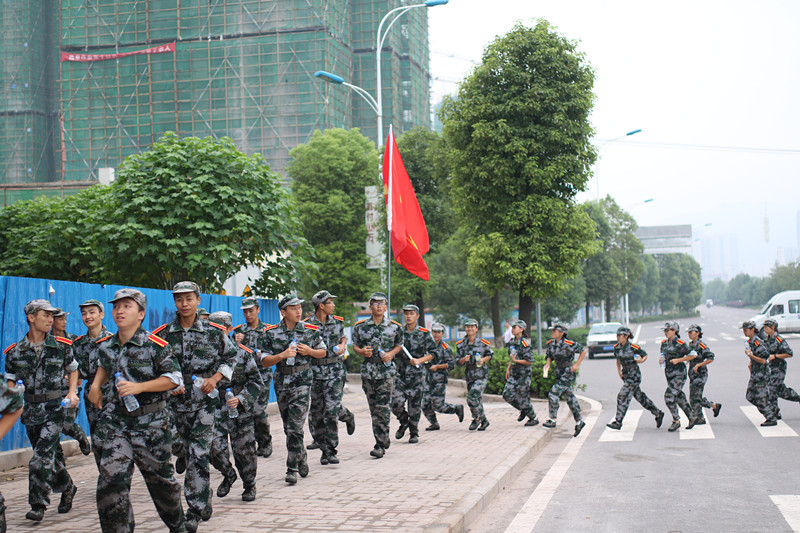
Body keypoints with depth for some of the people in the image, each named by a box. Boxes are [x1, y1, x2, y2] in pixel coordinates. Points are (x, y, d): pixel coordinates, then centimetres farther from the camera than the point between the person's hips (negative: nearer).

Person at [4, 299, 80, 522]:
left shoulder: (61, 346, 0)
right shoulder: (15, 351, 2)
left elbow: (73, 369, 13)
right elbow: (10, 380, 10)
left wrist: (72, 392, -2)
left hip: (55, 408, -3)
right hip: (31, 410, 3)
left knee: (41, 458, -13)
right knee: (52, 455, 13)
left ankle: (38, 505, -5)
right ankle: (67, 489, 35)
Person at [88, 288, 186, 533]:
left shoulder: (156, 346, -12)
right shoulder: (106, 346, 5)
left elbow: (174, 378, -13)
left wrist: (139, 387, -21)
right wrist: (96, 384, 11)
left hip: (150, 421, -3)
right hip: (116, 419, 4)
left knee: (159, 477, 10)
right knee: (110, 478, -11)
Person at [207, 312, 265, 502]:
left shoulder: (243, 352, -3)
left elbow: (257, 382, -1)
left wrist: (240, 399, -13)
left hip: (240, 410, -1)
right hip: (214, 408, 1)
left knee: (244, 449, 4)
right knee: (214, 447, -11)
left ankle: (249, 486, 28)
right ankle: (228, 475, 20)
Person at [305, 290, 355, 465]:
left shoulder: (337, 322, 8)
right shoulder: (307, 324, -2)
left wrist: (342, 346, 5)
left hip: (335, 370, 0)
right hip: (315, 370, 0)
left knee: (331, 409, -10)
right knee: (316, 413, 3)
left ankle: (331, 451, -2)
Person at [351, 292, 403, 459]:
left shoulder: (395, 327, 3)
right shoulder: (360, 326, 5)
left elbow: (399, 345, 14)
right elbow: (355, 345, 14)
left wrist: (391, 353, -5)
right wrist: (361, 351, -8)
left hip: (387, 371, -2)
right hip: (368, 371, 2)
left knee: (383, 408, -9)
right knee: (373, 408, 7)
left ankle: (381, 446, -6)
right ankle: (384, 440, 21)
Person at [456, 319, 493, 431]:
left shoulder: (483, 343, -7)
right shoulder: (461, 344, 1)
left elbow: (490, 354, 8)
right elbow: (458, 361, 4)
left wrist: (483, 360, -11)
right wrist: (464, 359, -17)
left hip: (481, 375, -4)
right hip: (469, 375, 4)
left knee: (472, 398, -15)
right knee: (477, 400, 12)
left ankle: (477, 419, 7)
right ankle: (484, 421, 30)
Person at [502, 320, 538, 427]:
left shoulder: (524, 344, -17)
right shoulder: (512, 342, 8)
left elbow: (530, 361, -19)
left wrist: (516, 361, -20)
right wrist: (508, 369, 13)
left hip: (524, 374, -8)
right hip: (514, 374, 8)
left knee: (523, 397, -1)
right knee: (507, 395, 1)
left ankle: (533, 419, 17)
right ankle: (523, 410, 23)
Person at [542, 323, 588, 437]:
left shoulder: (569, 344, -20)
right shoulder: (551, 343, 1)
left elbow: (583, 351, -11)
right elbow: (549, 356, 15)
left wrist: (577, 364, -14)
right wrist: (548, 364, -6)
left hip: (569, 373, -8)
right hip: (559, 373, 8)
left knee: (553, 394, -14)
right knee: (569, 398, 12)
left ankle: (553, 420, -6)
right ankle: (579, 422, 22)